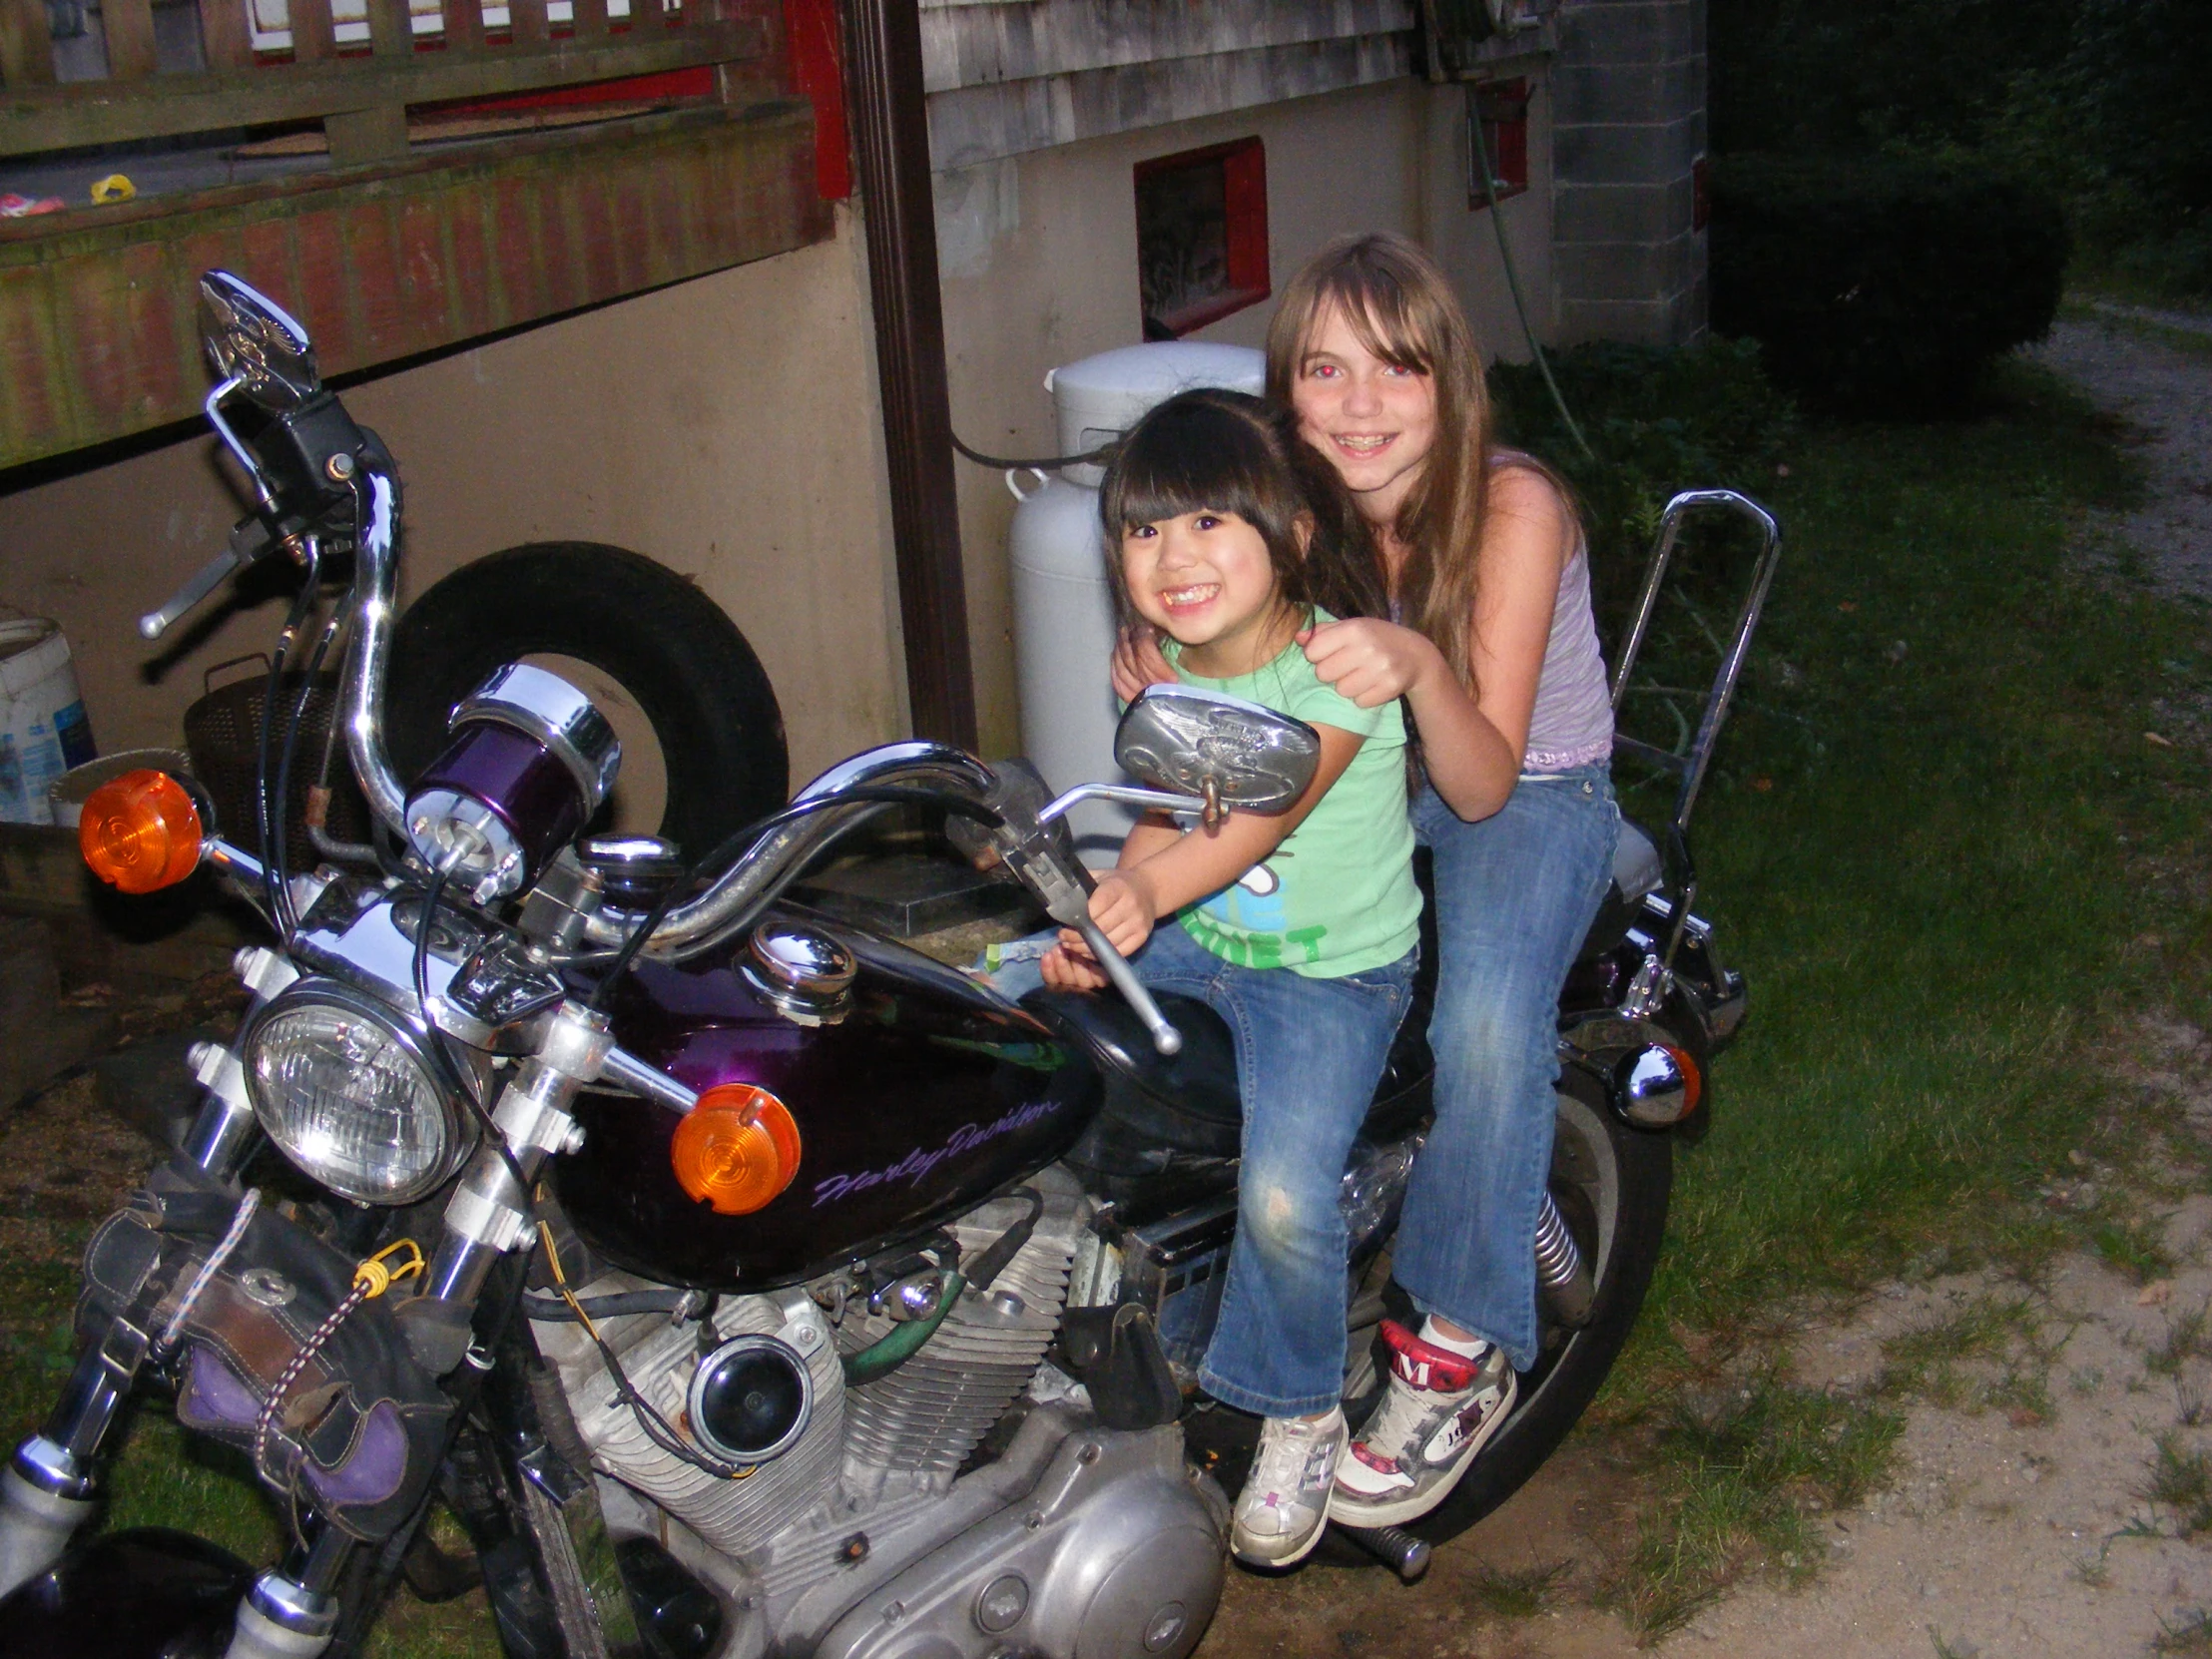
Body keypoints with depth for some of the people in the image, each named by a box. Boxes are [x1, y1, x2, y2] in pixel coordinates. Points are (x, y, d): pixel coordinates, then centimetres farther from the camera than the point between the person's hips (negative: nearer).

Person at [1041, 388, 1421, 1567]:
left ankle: (1300, 1417, 7)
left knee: (1282, 1195, -23)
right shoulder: (1168, 669, 0)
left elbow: (1267, 816, -32)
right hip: (1192, 941, 7)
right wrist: (1096, 920, -19)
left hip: (1330, 971, -6)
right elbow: (1164, 813, 0)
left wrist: (1150, 887, -50)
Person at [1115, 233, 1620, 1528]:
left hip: (1538, 797, -4)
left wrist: (1418, 666, -49)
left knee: (1489, 1020, -33)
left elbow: (1483, 782, -28)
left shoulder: (1512, 507, -24)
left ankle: (1460, 1346, -14)